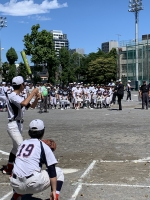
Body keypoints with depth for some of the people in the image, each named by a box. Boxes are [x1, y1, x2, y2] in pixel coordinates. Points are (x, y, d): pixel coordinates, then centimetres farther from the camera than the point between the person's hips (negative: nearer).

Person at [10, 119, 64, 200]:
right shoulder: (44, 146, 2)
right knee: (58, 172, 12)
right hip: (32, 185, -6)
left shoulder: (23, 143, 18)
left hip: (15, 185, 6)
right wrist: (54, 191, -3)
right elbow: (52, 171, -4)